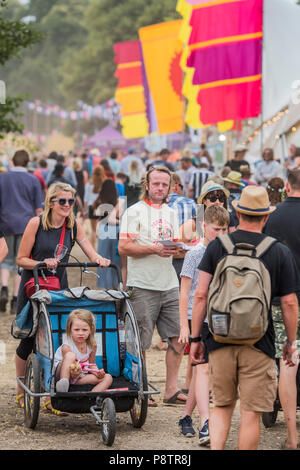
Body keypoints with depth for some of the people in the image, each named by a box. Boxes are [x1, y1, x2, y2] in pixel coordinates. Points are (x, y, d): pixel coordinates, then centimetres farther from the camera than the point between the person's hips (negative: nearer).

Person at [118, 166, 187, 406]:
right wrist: (154, 249, -18)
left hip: (170, 285, 6)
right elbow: (123, 247, -9)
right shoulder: (135, 212, -2)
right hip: (143, 286, -6)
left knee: (178, 338, 1)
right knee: (140, 343, -3)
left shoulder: (171, 213, 18)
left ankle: (172, 390, 8)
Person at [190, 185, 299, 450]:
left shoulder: (217, 246, 1)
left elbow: (201, 295, -1)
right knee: (251, 413, 4)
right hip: (259, 344, -2)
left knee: (222, 406, 16)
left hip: (220, 340, 2)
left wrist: (195, 338, 6)